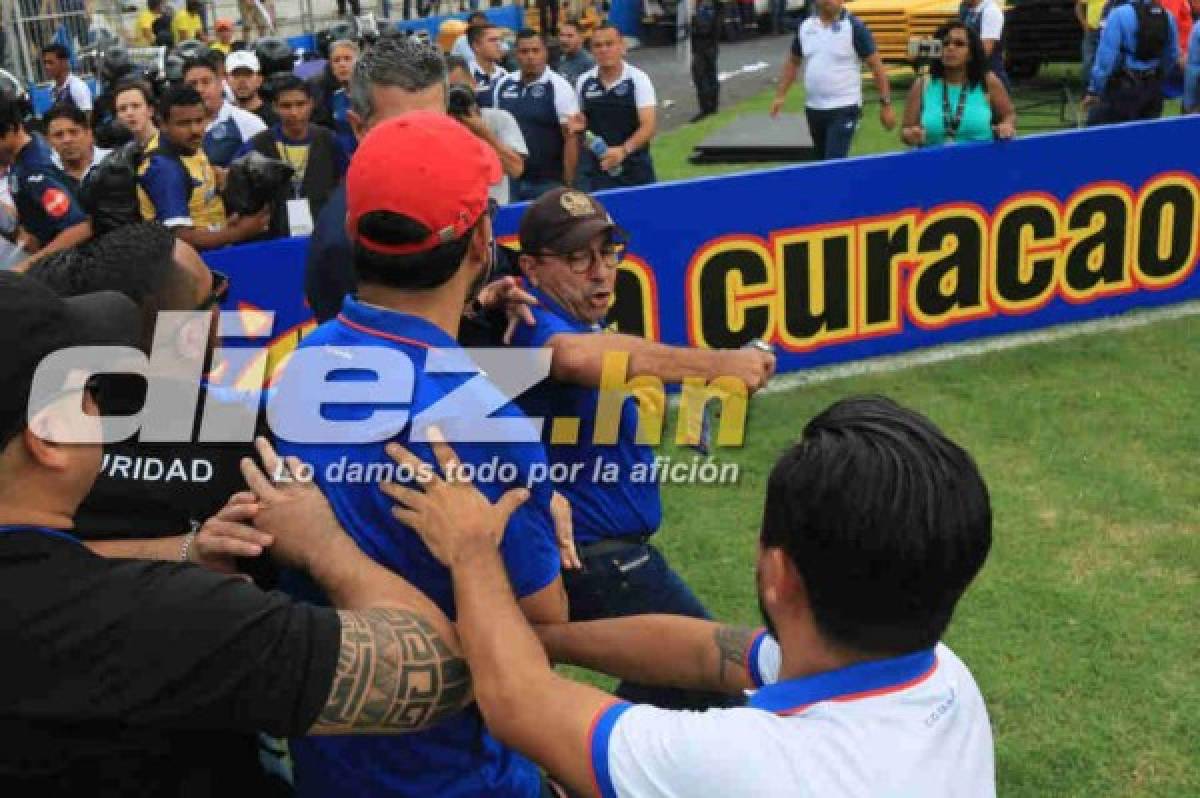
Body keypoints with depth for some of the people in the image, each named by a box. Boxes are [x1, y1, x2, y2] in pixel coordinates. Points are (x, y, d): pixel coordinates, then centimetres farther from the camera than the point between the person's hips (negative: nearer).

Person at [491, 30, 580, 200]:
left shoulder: (559, 87, -5)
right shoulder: (503, 85, 8)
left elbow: (571, 138, -7)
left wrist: (568, 182, -11)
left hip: (548, 182, -4)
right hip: (509, 179, 4)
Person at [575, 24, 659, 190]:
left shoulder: (638, 79, -5)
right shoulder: (583, 82, 6)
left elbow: (649, 125, -14)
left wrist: (624, 150, -29)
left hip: (635, 169, -2)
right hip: (593, 171, 2)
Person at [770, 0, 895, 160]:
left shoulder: (855, 27, -9)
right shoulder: (805, 27, 5)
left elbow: (876, 66, -7)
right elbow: (792, 62, 17)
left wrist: (885, 104, -10)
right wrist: (780, 96, 8)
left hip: (844, 108, -5)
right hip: (813, 108, 6)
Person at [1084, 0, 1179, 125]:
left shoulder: (1120, 14, -14)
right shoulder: (1168, 16, 4)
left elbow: (1106, 57, -15)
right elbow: (1172, 56, 11)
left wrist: (1094, 91, -8)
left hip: (1122, 86, -6)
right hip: (1153, 88, 6)